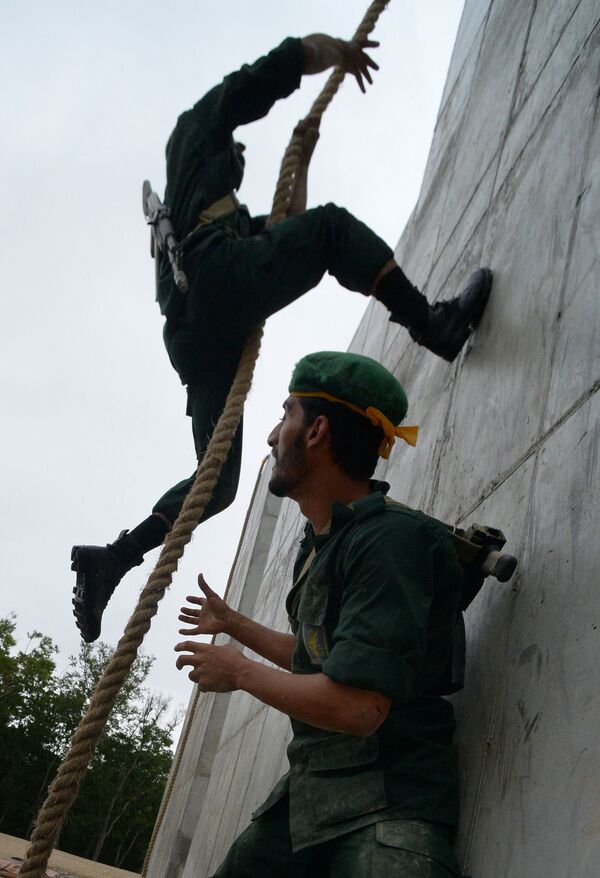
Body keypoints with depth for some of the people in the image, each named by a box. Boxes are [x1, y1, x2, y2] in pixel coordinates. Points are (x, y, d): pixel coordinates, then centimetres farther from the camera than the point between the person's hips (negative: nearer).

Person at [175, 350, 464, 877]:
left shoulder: (391, 540, -20)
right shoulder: (319, 546, 11)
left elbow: (356, 706, -28)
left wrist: (240, 672, -12)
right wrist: (233, 624, 34)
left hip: (387, 808, -9)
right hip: (308, 793, 9)